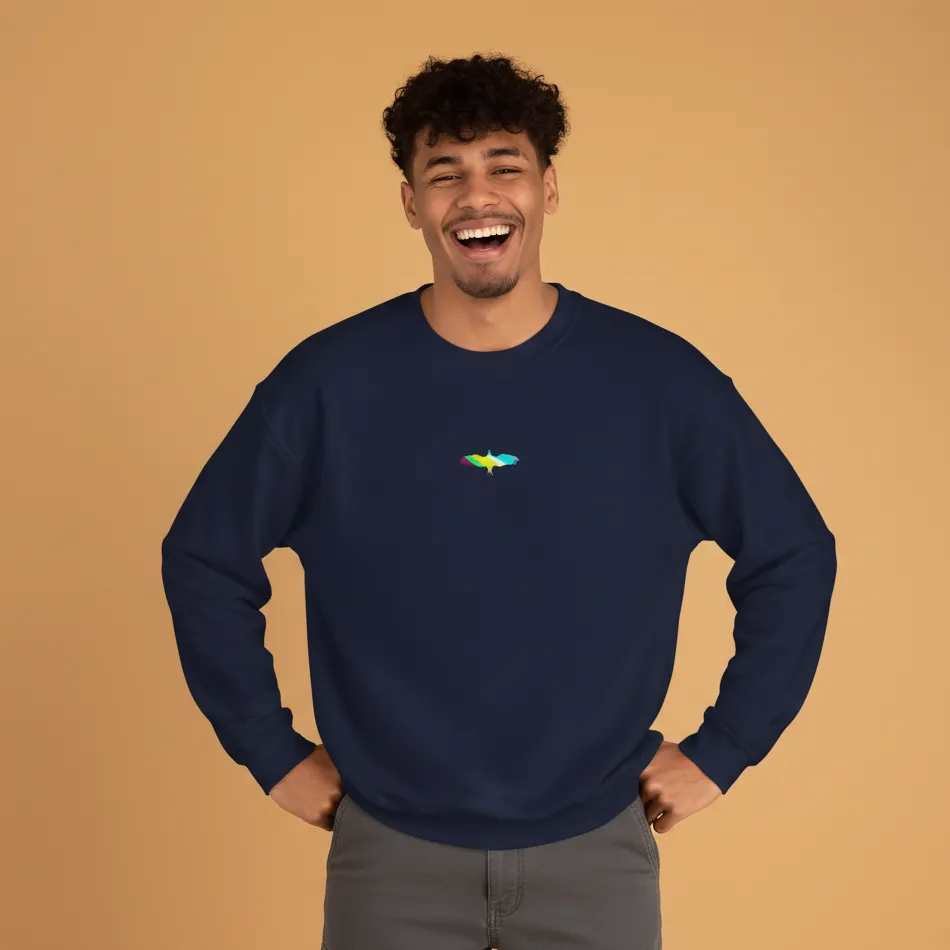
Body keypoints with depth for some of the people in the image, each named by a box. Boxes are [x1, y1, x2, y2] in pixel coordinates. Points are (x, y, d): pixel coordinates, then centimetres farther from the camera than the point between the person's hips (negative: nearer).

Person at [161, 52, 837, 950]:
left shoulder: (661, 378, -7)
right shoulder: (328, 381, -8)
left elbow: (793, 557, 2)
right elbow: (202, 558, 2)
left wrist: (722, 748, 0)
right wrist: (272, 752, 0)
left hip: (595, 849, 1)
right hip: (391, 851, 0)